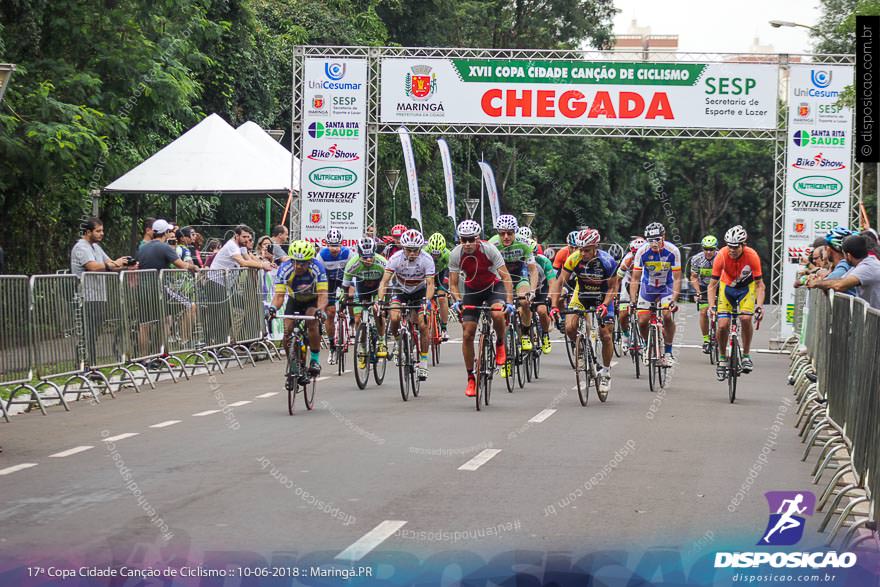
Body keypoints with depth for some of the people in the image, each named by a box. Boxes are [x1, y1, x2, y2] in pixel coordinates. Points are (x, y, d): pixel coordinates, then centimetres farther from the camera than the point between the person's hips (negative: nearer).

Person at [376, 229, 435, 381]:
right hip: (400, 290, 0)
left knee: (423, 325, -14)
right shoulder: (396, 258, -26)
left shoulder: (426, 259, -26)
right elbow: (384, 281, -28)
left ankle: (423, 363, -2)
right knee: (394, 318, -25)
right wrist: (380, 300, -44)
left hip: (419, 291, 0)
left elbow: (430, 284, -29)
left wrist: (427, 301, -47)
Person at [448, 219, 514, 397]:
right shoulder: (455, 254, -20)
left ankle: (500, 344, -3)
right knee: (467, 334, -7)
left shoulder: (489, 249, -26)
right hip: (472, 290, 2)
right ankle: (471, 378, 6)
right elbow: (453, 284, -14)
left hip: (493, 286, -2)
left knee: (498, 315, -35)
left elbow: (506, 278, -26)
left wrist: (509, 302, -37)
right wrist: (457, 301, -33)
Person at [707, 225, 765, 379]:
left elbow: (759, 284, -21)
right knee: (723, 325, -13)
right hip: (727, 287, 1)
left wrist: (759, 305, -33)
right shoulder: (721, 256, -28)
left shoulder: (752, 256, -29)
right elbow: (713, 284, -22)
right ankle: (722, 358, 10)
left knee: (746, 318, -24)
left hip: (746, 287, -1)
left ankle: (746, 355, -4)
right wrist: (711, 305, -34)